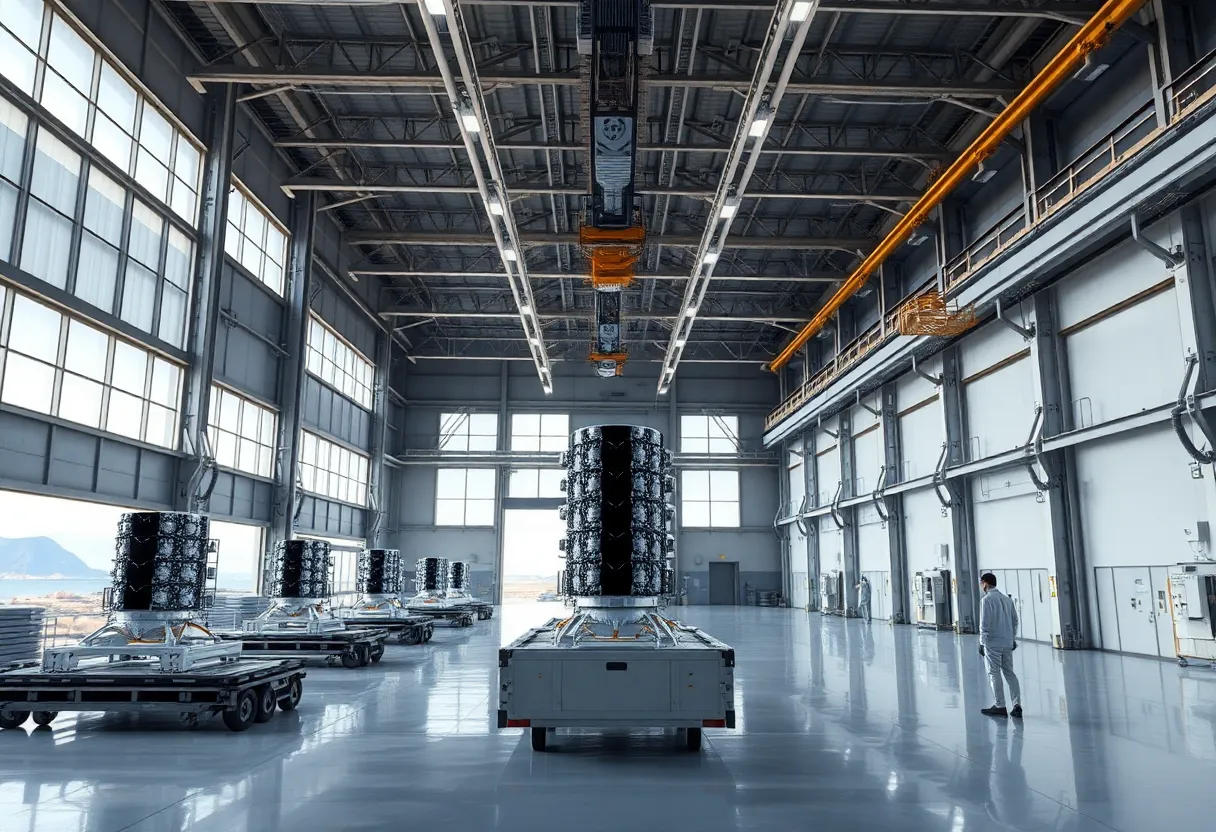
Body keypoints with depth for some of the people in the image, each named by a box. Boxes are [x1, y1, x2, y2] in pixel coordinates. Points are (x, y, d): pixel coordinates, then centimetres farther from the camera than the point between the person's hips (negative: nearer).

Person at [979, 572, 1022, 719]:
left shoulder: (987, 600, -12)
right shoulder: (1007, 599, 9)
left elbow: (985, 623, -15)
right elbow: (1015, 620, 12)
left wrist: (982, 642, -8)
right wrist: (1013, 639, 19)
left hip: (992, 643, -6)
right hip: (1008, 642, 6)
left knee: (994, 673, 2)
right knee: (1009, 672, 12)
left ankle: (1000, 706, 6)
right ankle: (1017, 705, 4)